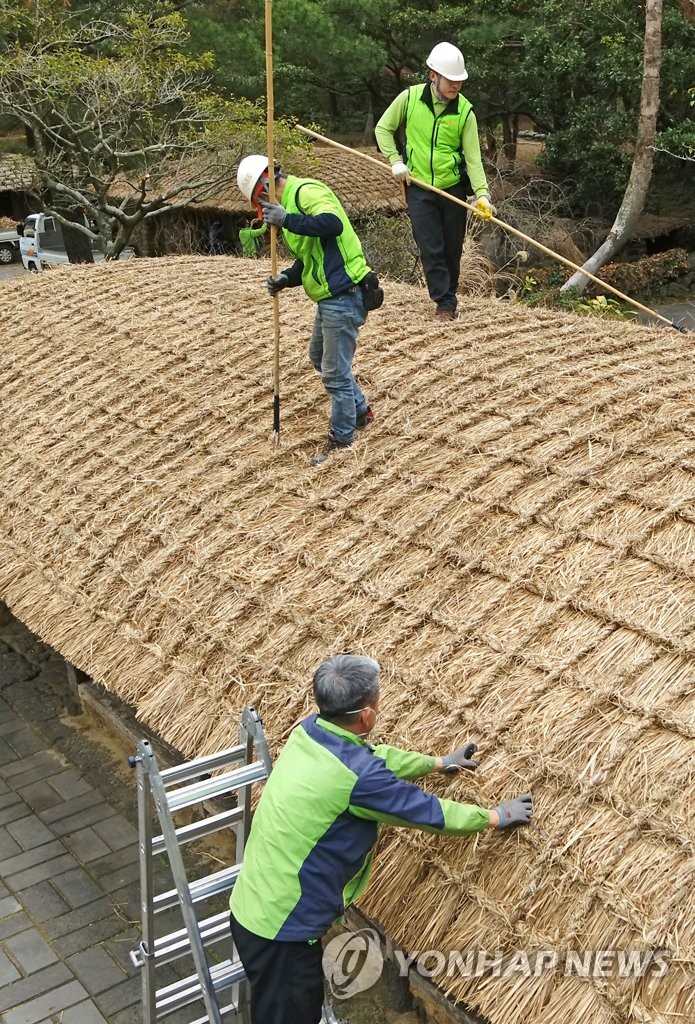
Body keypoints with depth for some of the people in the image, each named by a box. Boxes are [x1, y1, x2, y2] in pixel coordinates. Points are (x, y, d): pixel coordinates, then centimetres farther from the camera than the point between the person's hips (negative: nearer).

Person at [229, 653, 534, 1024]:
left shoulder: (310, 731, -3)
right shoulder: (355, 775, -28)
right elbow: (428, 811, -13)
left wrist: (438, 762, 26)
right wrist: (495, 816, 3)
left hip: (254, 909, 8)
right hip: (280, 928, -8)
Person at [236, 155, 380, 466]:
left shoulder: (306, 192, -14)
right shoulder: (290, 203, 17)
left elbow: (333, 223, -33)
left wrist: (286, 220, -32)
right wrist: (286, 279, 3)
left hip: (343, 297, -11)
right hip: (330, 297, 11)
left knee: (335, 371, -1)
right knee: (319, 357, 27)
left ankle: (341, 438, 14)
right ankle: (360, 411, 41)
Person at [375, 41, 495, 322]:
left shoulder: (465, 111, -8)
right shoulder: (409, 98, -7)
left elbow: (473, 158, -10)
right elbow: (383, 128, 6)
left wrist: (482, 193, -22)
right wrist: (395, 160, -7)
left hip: (454, 188, 1)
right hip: (419, 188, -1)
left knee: (452, 249, 10)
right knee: (430, 249, -5)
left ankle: (449, 297, 27)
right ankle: (445, 303, 2)